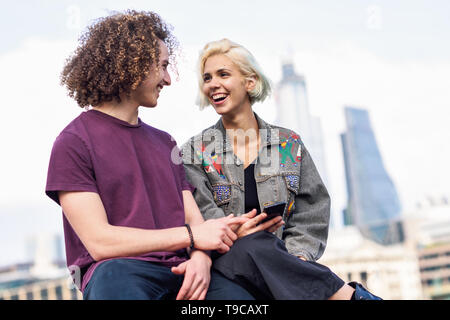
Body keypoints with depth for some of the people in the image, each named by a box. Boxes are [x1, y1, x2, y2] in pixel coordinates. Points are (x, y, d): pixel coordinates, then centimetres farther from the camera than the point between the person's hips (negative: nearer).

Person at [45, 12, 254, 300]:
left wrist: (201, 257, -9)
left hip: (183, 273, 4)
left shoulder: (164, 142, 23)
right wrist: (190, 235, -8)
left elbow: (193, 217, 15)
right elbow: (99, 241, -8)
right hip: (119, 269, -4)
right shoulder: (73, 143, 2)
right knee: (114, 271, -40)